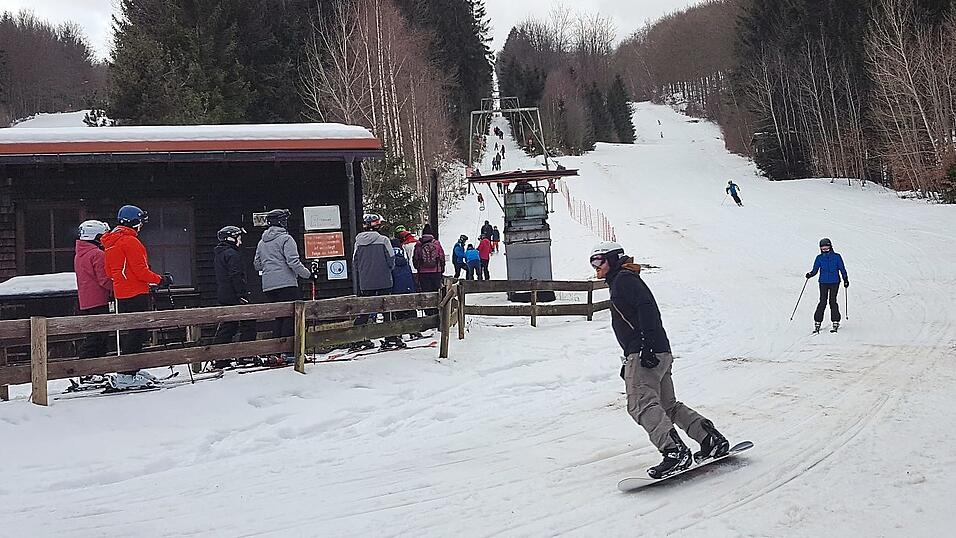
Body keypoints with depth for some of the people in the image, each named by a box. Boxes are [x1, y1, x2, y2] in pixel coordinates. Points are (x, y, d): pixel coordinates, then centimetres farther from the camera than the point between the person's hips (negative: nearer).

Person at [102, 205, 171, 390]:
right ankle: (125, 375, -14)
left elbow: (110, 272, 21)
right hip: (136, 294, -10)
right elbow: (140, 271, -18)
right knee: (138, 333, -10)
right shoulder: (130, 241, -14)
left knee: (129, 332, 17)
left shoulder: (110, 243, 17)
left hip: (121, 294, 10)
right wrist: (160, 280, -7)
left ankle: (131, 370, 23)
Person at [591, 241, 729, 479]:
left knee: (642, 405, -19)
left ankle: (675, 452, -30)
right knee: (668, 405, 15)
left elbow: (646, 308, -18)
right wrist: (629, 362, 31)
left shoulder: (625, 279, -3)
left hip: (644, 353, -11)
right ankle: (712, 440, 13)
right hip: (660, 354, 11)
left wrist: (647, 347, -27)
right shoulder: (619, 282, 28)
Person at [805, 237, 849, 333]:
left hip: (834, 282, -1)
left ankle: (835, 322, 1)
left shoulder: (837, 257, 1)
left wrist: (846, 279, 5)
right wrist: (810, 274, -16)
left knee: (832, 301, -7)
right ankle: (817, 322, 0)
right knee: (823, 302, -5)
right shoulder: (819, 258, 4)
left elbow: (842, 269, 7)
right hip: (823, 282, 1)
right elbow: (815, 269, 4)